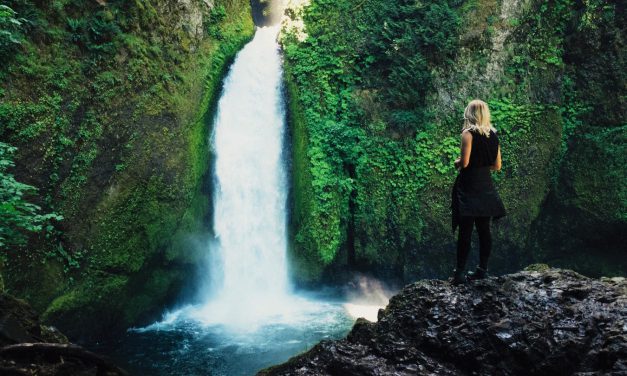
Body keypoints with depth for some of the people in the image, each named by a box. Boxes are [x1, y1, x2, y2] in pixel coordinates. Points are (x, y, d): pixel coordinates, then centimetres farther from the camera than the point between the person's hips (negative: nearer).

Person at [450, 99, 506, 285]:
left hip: (469, 186, -6)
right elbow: (497, 166, 11)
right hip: (486, 185, 6)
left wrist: (457, 162, 4)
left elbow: (464, 162, -17)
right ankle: (482, 269, 18)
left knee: (465, 230, -5)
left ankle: (459, 273, -3)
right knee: (484, 229, 11)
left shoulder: (468, 133, -9)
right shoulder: (493, 134, 9)